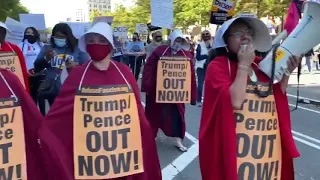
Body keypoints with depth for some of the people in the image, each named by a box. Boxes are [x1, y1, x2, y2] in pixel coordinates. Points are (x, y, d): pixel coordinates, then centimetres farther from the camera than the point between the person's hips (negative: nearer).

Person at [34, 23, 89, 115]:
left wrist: (76, 66, -19)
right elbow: (37, 67, 5)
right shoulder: (47, 48, 8)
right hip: (52, 92, 2)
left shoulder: (78, 49, 3)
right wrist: (46, 59, -14)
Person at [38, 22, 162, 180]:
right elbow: (55, 120, -1)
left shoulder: (124, 72, 0)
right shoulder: (77, 74, -3)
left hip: (122, 147, 1)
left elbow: (137, 113, 3)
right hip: (88, 148, -1)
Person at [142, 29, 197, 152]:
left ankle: (178, 140, 17)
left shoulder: (187, 55, -1)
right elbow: (149, 68, -7)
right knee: (155, 113, 14)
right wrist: (147, 86, -11)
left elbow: (191, 75, -2)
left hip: (176, 91, 1)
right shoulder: (160, 51, -7)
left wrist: (190, 93, -5)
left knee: (177, 114, 5)